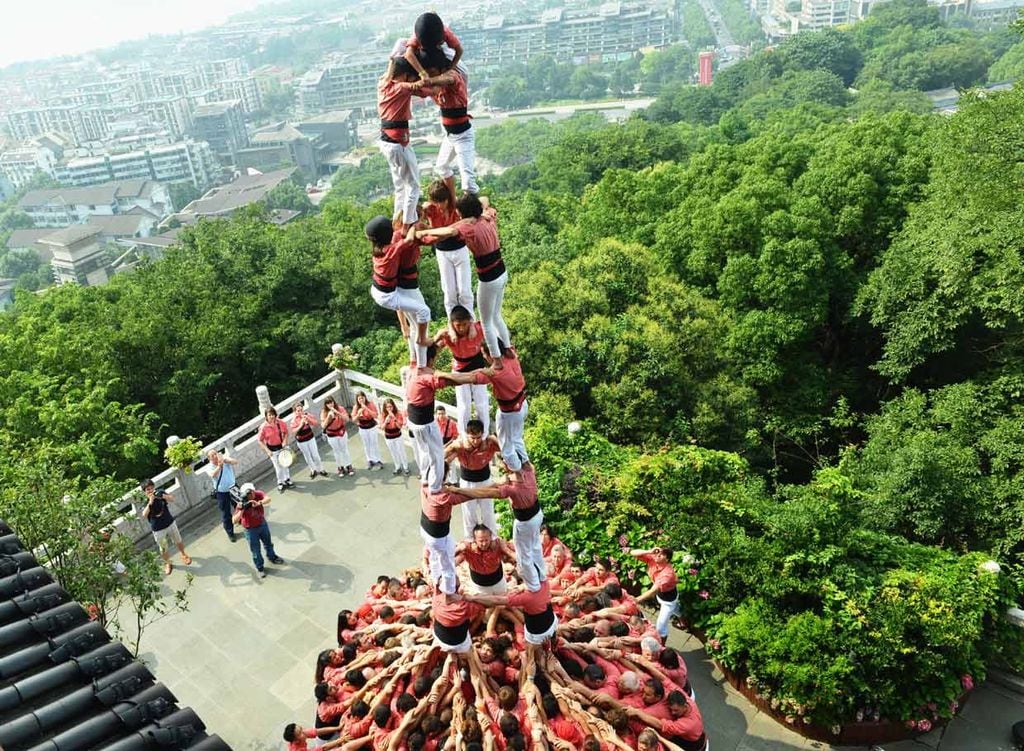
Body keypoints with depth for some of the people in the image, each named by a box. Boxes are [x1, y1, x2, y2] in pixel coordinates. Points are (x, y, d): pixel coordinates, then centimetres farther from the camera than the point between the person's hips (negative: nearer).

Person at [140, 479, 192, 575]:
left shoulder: (160, 493, -12)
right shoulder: (144, 502, -19)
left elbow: (172, 499, -15)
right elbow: (144, 515, -34)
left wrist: (163, 496, -33)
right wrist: (150, 503, -44)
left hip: (170, 523, 2)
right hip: (158, 529, -2)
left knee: (178, 541, 20)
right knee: (163, 549, 12)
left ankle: (183, 555, 49)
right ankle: (167, 563, 40)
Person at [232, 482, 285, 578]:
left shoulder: (258, 494, -21)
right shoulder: (242, 504, -29)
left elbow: (268, 499, -41)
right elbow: (235, 521, -34)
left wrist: (258, 503, -58)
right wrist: (241, 510, -47)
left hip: (263, 524, 4)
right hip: (251, 530, -4)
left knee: (268, 543, 27)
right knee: (256, 550, 13)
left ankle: (272, 557, 56)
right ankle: (260, 568, 37)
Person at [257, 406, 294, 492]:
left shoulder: (280, 422, -15)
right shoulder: (264, 427, -21)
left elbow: (286, 432, 2)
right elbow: (259, 440, -13)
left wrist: (285, 441, -13)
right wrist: (267, 450, -17)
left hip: (281, 446, 3)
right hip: (272, 449, -3)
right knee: (278, 466, 10)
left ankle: (287, 480, 39)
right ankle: (280, 482, 31)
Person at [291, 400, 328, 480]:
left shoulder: (307, 415, -10)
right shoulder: (294, 419, -15)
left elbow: (317, 424, -14)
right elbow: (294, 431, -25)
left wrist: (308, 418, -27)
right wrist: (301, 424, -36)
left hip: (311, 438, 1)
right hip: (301, 441, -1)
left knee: (315, 455, 7)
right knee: (307, 456, 13)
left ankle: (320, 469, 24)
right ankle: (313, 470, 31)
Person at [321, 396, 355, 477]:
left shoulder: (340, 409, -13)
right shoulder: (324, 412, -12)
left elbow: (347, 419, -23)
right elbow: (323, 426, -17)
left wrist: (337, 412, -33)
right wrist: (328, 416, -31)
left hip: (342, 432, 0)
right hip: (331, 435, 0)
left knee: (345, 450, 9)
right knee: (337, 452, 11)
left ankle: (349, 467, 22)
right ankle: (341, 468, 24)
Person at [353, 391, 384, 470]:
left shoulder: (370, 404, -15)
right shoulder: (356, 407, -8)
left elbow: (375, 415, -22)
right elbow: (354, 419, -8)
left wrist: (367, 409, -32)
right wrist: (358, 414, -28)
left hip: (372, 427, -2)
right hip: (362, 429, 3)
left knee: (374, 443, 4)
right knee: (366, 445, 11)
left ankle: (378, 460, 14)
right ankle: (370, 460, 24)